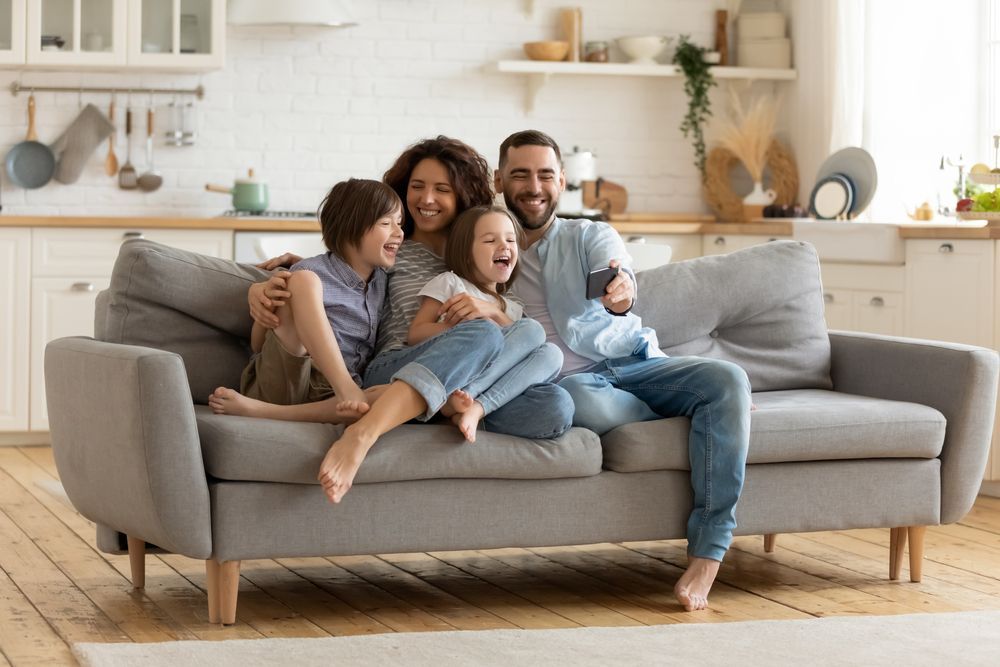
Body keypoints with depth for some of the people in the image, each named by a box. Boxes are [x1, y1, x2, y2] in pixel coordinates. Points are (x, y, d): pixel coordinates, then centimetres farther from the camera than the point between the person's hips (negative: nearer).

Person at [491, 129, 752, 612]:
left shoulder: (591, 237, 13)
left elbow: (619, 274, -11)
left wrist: (621, 291, -38)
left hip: (634, 364, 2)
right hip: (568, 381, -2)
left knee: (727, 380, -25)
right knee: (583, 403, -39)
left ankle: (706, 555, -31)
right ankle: (688, 415, -8)